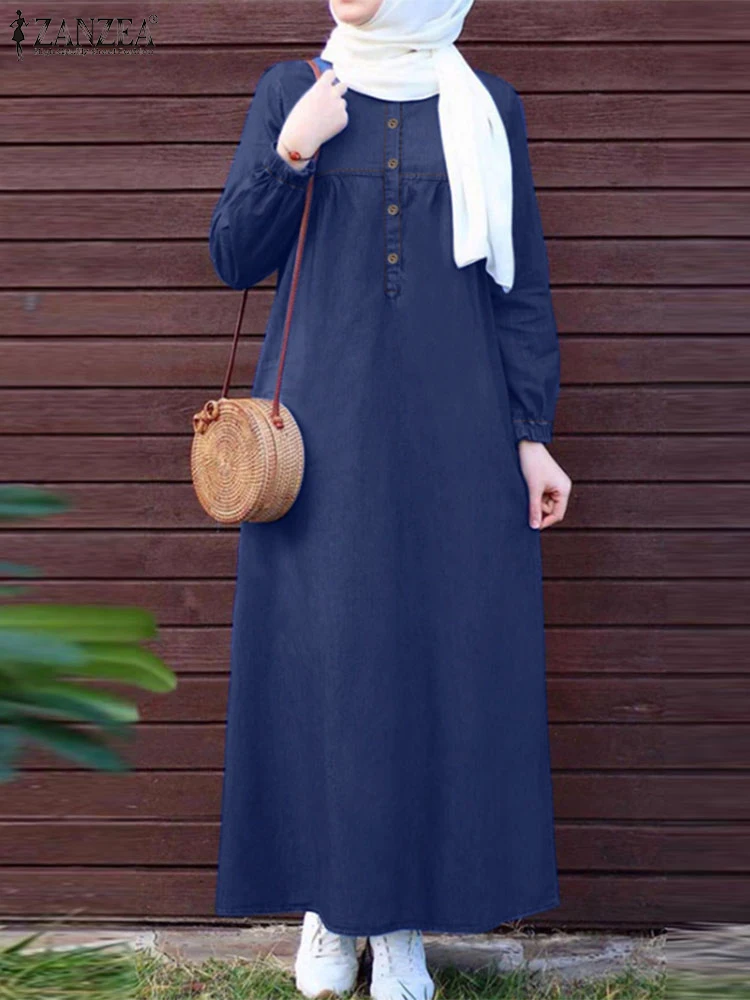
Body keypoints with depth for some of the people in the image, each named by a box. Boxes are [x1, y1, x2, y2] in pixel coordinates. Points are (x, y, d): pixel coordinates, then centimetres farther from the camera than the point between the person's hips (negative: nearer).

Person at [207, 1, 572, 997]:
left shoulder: (486, 105, 6)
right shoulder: (291, 91, 6)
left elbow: (521, 281, 6)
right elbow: (233, 257, 3)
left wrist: (532, 433, 0)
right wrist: (292, 151, -12)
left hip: (450, 432, 0)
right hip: (325, 430, 0)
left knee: (441, 656, 2)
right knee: (321, 653, 1)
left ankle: (403, 917, 13)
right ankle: (327, 904, 15)